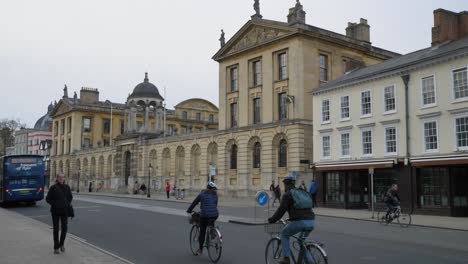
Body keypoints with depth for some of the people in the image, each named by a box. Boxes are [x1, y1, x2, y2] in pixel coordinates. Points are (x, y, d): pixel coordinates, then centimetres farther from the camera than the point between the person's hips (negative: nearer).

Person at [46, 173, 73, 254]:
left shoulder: (67, 187, 4)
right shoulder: (53, 187, -5)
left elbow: (70, 197, 17)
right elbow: (48, 199, 0)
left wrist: (68, 204, 3)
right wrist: (54, 205, -9)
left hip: (64, 211, 2)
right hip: (55, 212, -2)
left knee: (64, 228, -2)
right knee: (56, 229, 4)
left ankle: (61, 244, 22)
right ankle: (56, 247, 14)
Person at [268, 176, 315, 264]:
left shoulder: (287, 194, 2)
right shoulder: (303, 192, 24)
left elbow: (281, 210, -3)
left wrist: (272, 220, 9)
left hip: (299, 221, -7)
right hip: (311, 222, 7)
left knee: (284, 234, 19)